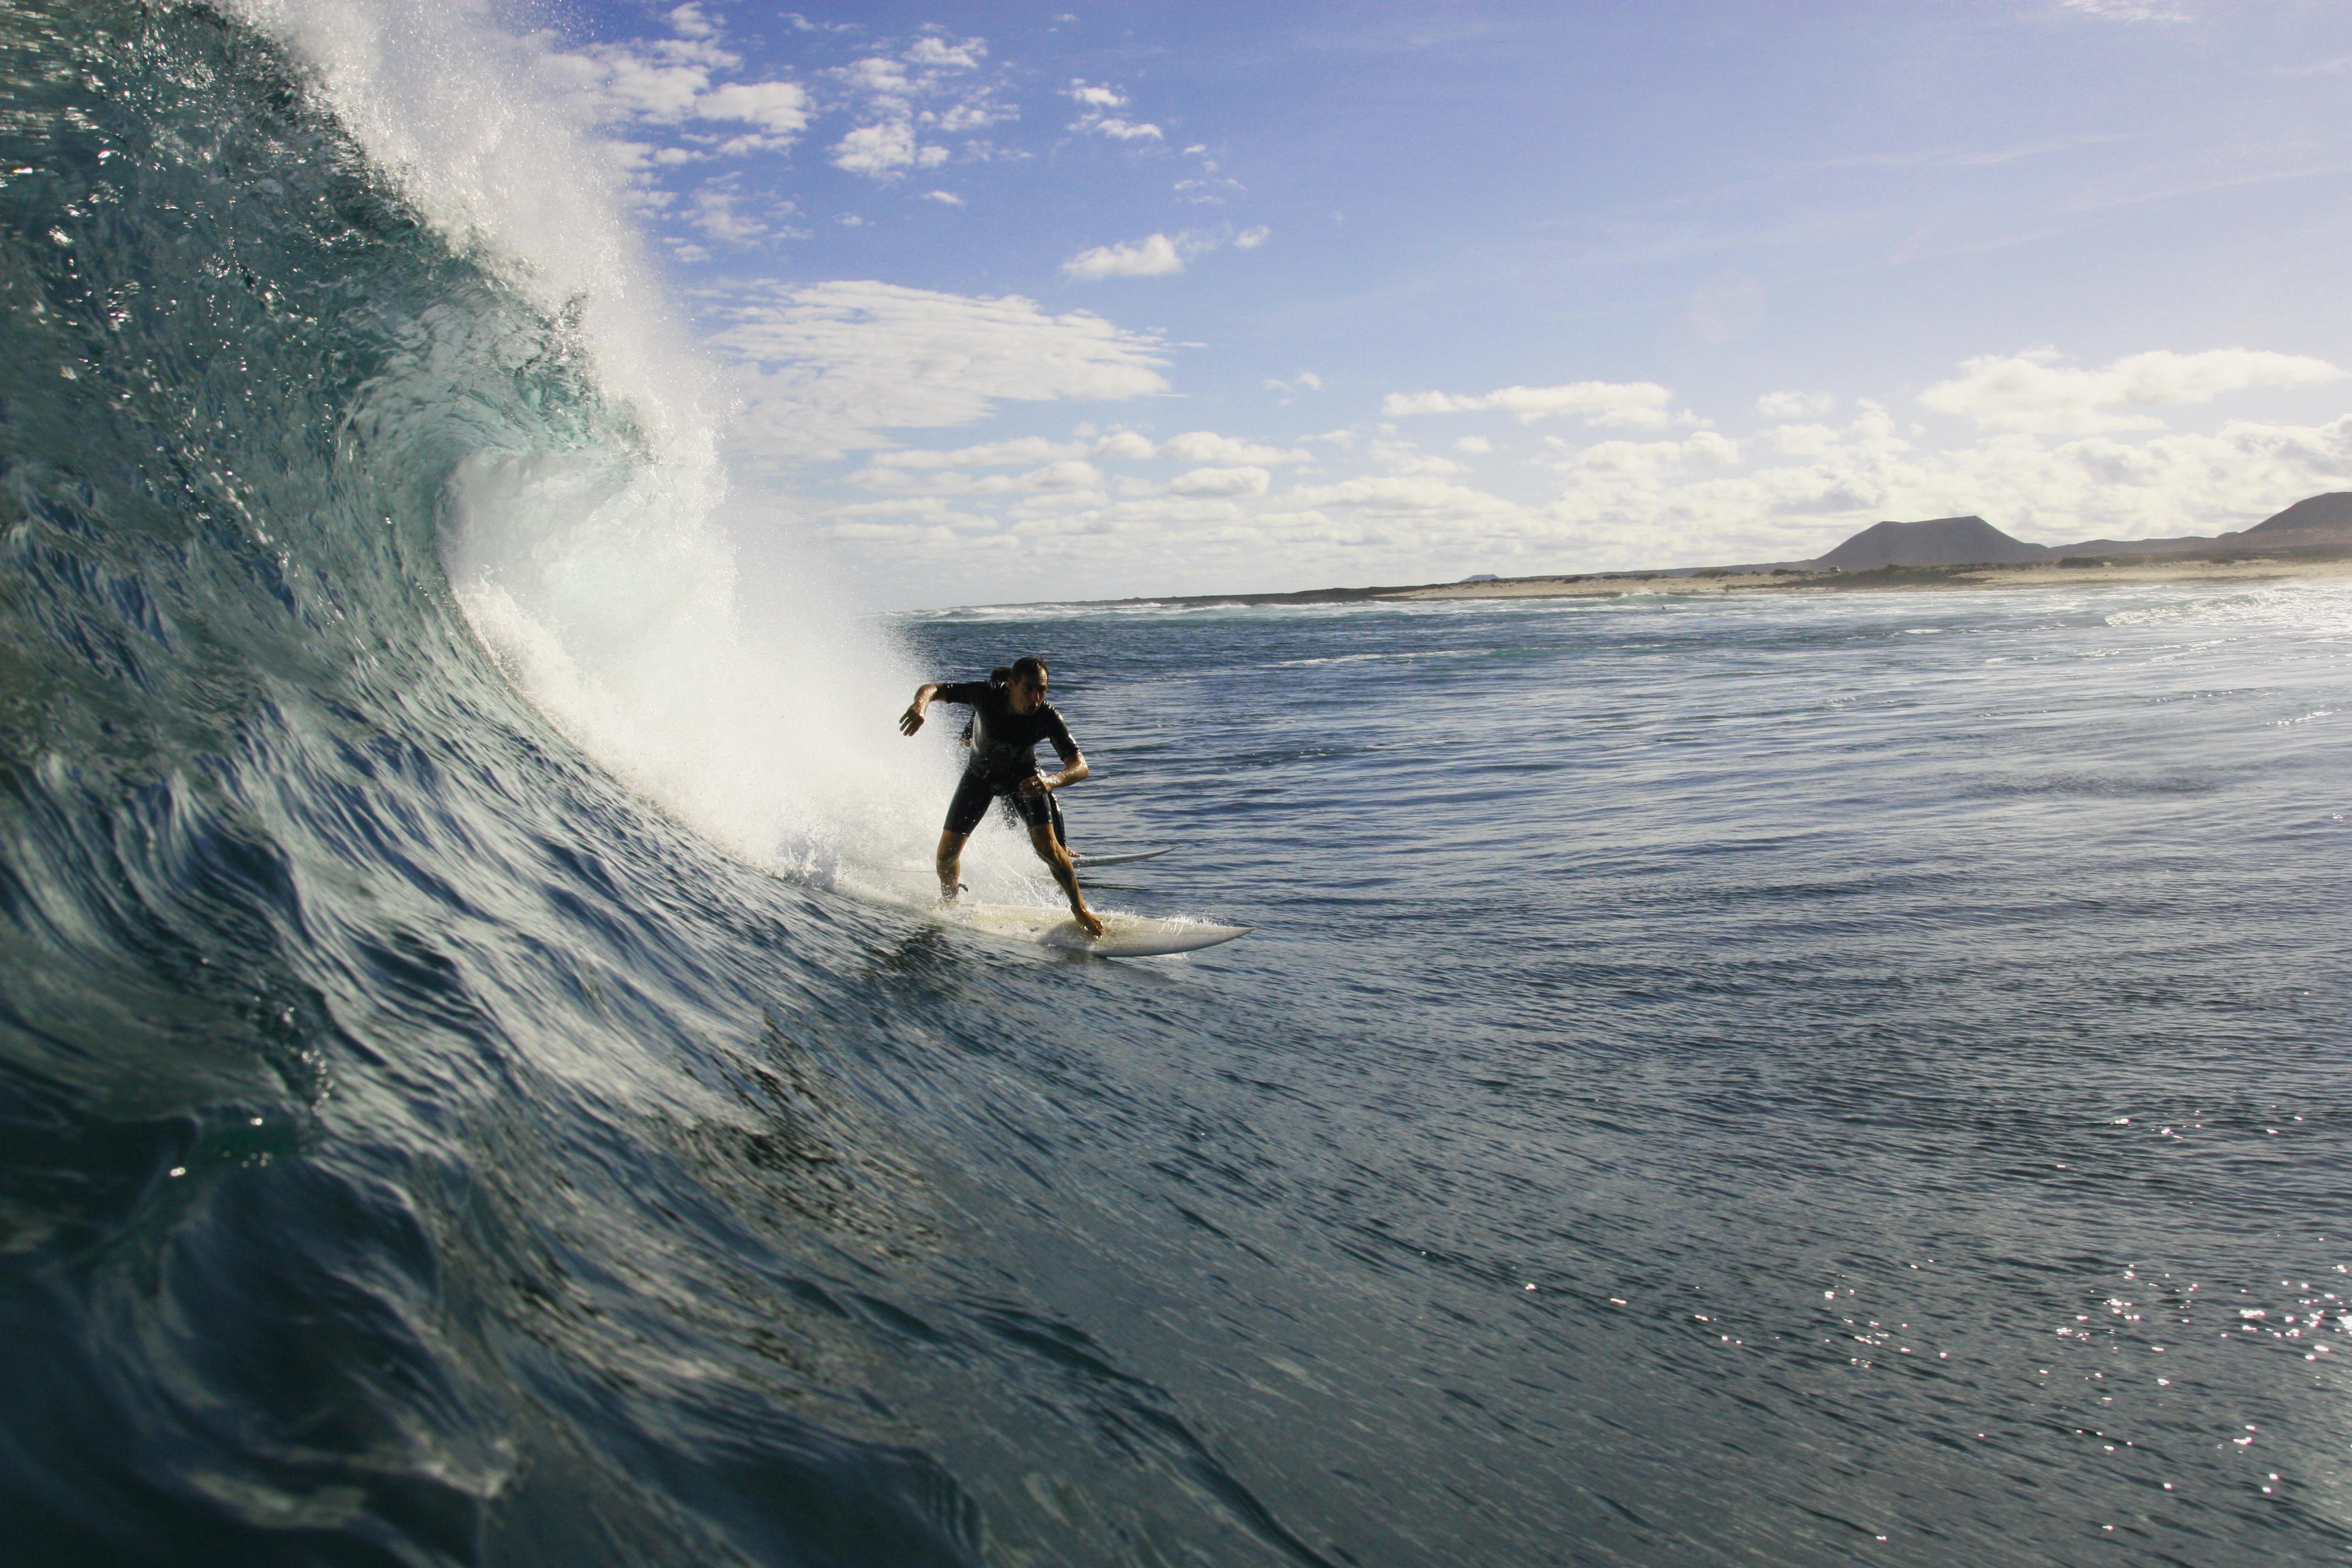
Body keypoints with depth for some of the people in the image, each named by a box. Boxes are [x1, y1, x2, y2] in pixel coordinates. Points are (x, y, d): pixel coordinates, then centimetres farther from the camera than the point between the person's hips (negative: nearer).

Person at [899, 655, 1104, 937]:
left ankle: (1079, 908, -1)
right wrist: (919, 706, -48)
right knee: (947, 852, -2)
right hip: (980, 774, 1)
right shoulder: (987, 695, -32)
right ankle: (950, 902, 31)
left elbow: (1080, 766, -36)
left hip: (1024, 776, -1)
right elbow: (932, 688, -24)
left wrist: (1053, 780, -58)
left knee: (1046, 844, -22)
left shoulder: (1048, 718, -32)